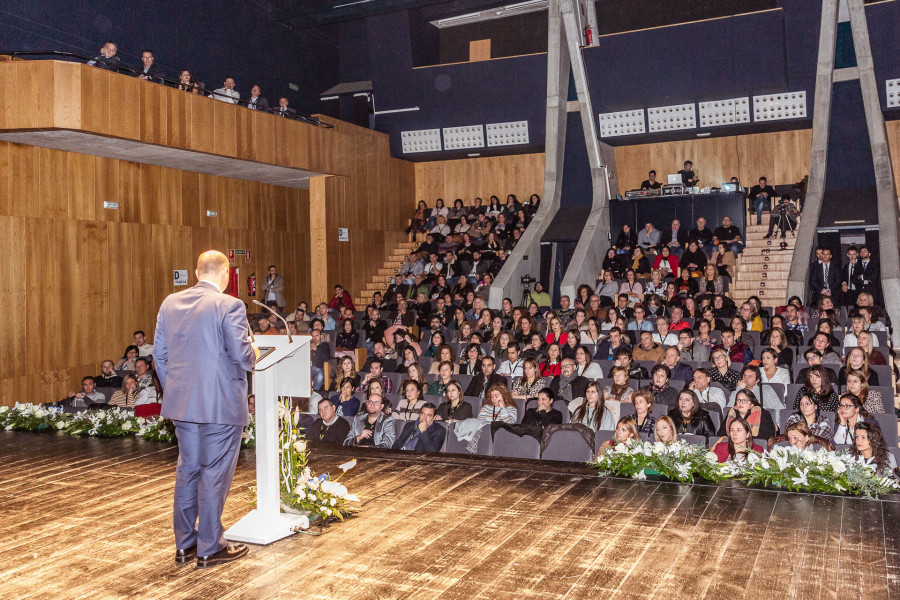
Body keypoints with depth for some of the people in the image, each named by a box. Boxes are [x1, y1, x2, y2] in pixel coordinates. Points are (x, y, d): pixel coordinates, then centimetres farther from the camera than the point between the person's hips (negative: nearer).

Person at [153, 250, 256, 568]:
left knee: (187, 470, 17)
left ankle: (184, 544, 27)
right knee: (214, 474, 4)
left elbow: (159, 354, 10)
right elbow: (242, 354, -19)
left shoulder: (170, 303, 6)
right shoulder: (229, 306, -14)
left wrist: (173, 390, 18)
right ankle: (210, 548, 14)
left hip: (182, 403, 6)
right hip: (221, 405, -6)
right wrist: (253, 356, 4)